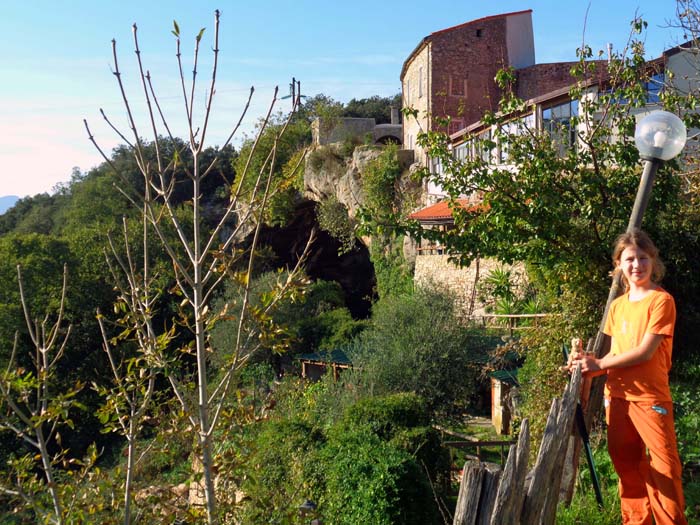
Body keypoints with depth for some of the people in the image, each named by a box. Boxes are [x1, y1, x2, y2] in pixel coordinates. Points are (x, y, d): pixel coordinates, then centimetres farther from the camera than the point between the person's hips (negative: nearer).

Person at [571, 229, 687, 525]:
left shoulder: (661, 300, -8)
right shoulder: (617, 306, 10)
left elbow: (644, 352, -14)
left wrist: (598, 364, -9)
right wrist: (589, 367, -5)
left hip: (650, 397, -6)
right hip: (617, 395, 6)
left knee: (664, 468, -5)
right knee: (628, 467, 12)